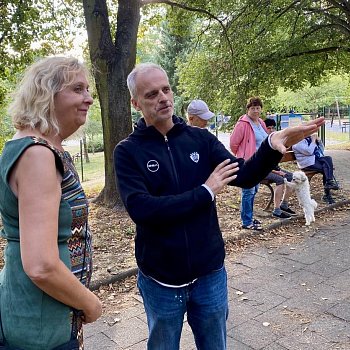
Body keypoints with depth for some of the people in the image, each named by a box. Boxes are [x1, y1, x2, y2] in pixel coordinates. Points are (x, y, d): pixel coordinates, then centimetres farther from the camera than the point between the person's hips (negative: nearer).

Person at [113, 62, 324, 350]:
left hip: (210, 273, 3)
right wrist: (205, 192, -19)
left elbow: (245, 176, -7)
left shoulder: (200, 139, -1)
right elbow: (140, 209, -23)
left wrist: (272, 146, -27)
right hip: (160, 280, -2)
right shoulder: (128, 151, -10)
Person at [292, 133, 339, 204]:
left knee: (328, 158, -20)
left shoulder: (310, 138, 16)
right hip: (307, 164, -7)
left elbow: (322, 150, 19)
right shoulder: (298, 141, -9)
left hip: (316, 160, 7)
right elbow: (309, 151, -22)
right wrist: (313, 141, -12)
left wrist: (319, 140, 5)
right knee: (327, 168, -23)